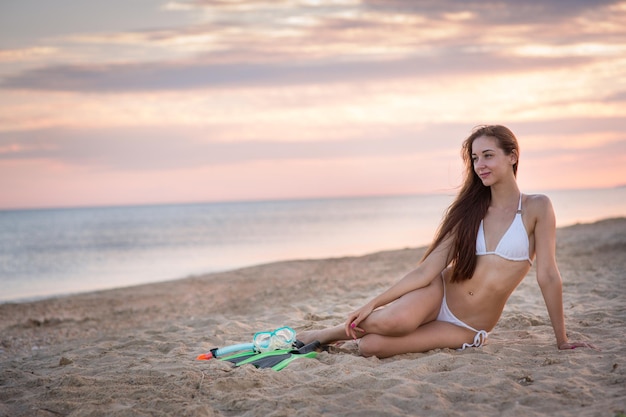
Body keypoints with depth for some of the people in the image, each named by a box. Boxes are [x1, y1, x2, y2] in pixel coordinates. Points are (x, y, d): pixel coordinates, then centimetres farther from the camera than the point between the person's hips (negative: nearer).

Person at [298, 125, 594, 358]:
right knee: (388, 321, -34)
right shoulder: (470, 210, 6)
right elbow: (427, 270, 0)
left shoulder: (536, 208, -5)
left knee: (371, 347, -24)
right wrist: (372, 303, -7)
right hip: (439, 295, 3)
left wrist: (561, 340, -6)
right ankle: (326, 335, -2)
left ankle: (359, 330, 12)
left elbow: (547, 275, -7)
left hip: (468, 330, -3)